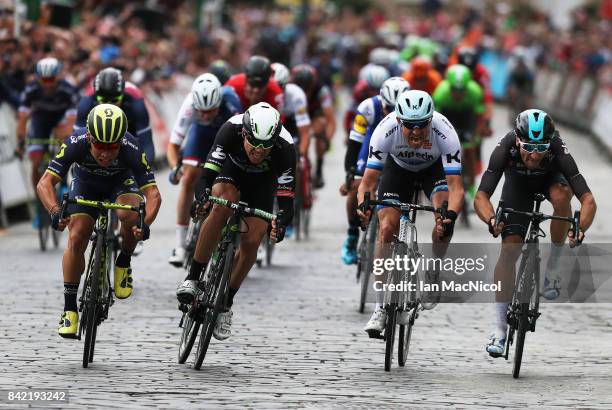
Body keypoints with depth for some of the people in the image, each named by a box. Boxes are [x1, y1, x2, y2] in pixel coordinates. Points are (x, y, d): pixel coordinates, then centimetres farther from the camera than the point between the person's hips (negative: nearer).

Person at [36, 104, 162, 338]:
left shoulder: (131, 149, -37)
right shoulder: (76, 143, -35)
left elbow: (153, 193, -38)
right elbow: (45, 183, -37)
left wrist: (145, 222, -57)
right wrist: (55, 212, -55)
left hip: (121, 182, -1)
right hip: (86, 184, 1)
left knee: (130, 213, -33)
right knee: (76, 238, -17)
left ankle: (124, 264, -5)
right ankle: (69, 308, -4)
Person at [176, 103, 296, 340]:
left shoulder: (284, 147, -36)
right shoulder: (231, 129, -37)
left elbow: (286, 196, -34)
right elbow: (210, 168, -40)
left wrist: (281, 223, -52)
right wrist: (203, 194, -59)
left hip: (263, 183, 1)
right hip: (231, 171, -1)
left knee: (251, 242, -11)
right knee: (222, 206, -33)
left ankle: (226, 303, 10)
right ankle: (193, 278, -27)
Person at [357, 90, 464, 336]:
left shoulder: (444, 132, -38)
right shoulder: (386, 130, -37)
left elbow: (456, 187, -40)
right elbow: (368, 182, -35)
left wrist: (451, 216, -60)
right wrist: (363, 206, -57)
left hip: (434, 167, 0)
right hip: (398, 167, 1)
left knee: (445, 211, -28)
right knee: (387, 228, -14)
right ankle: (381, 309, -5)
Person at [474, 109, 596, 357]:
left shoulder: (557, 150, -38)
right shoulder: (506, 148, -37)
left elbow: (588, 199, -41)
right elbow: (481, 197, -38)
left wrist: (580, 230, -59)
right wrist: (491, 220, -59)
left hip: (549, 179, 0)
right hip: (518, 185, 0)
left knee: (562, 196, -36)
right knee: (509, 249, -15)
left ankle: (553, 265, -14)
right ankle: (499, 329, -11)